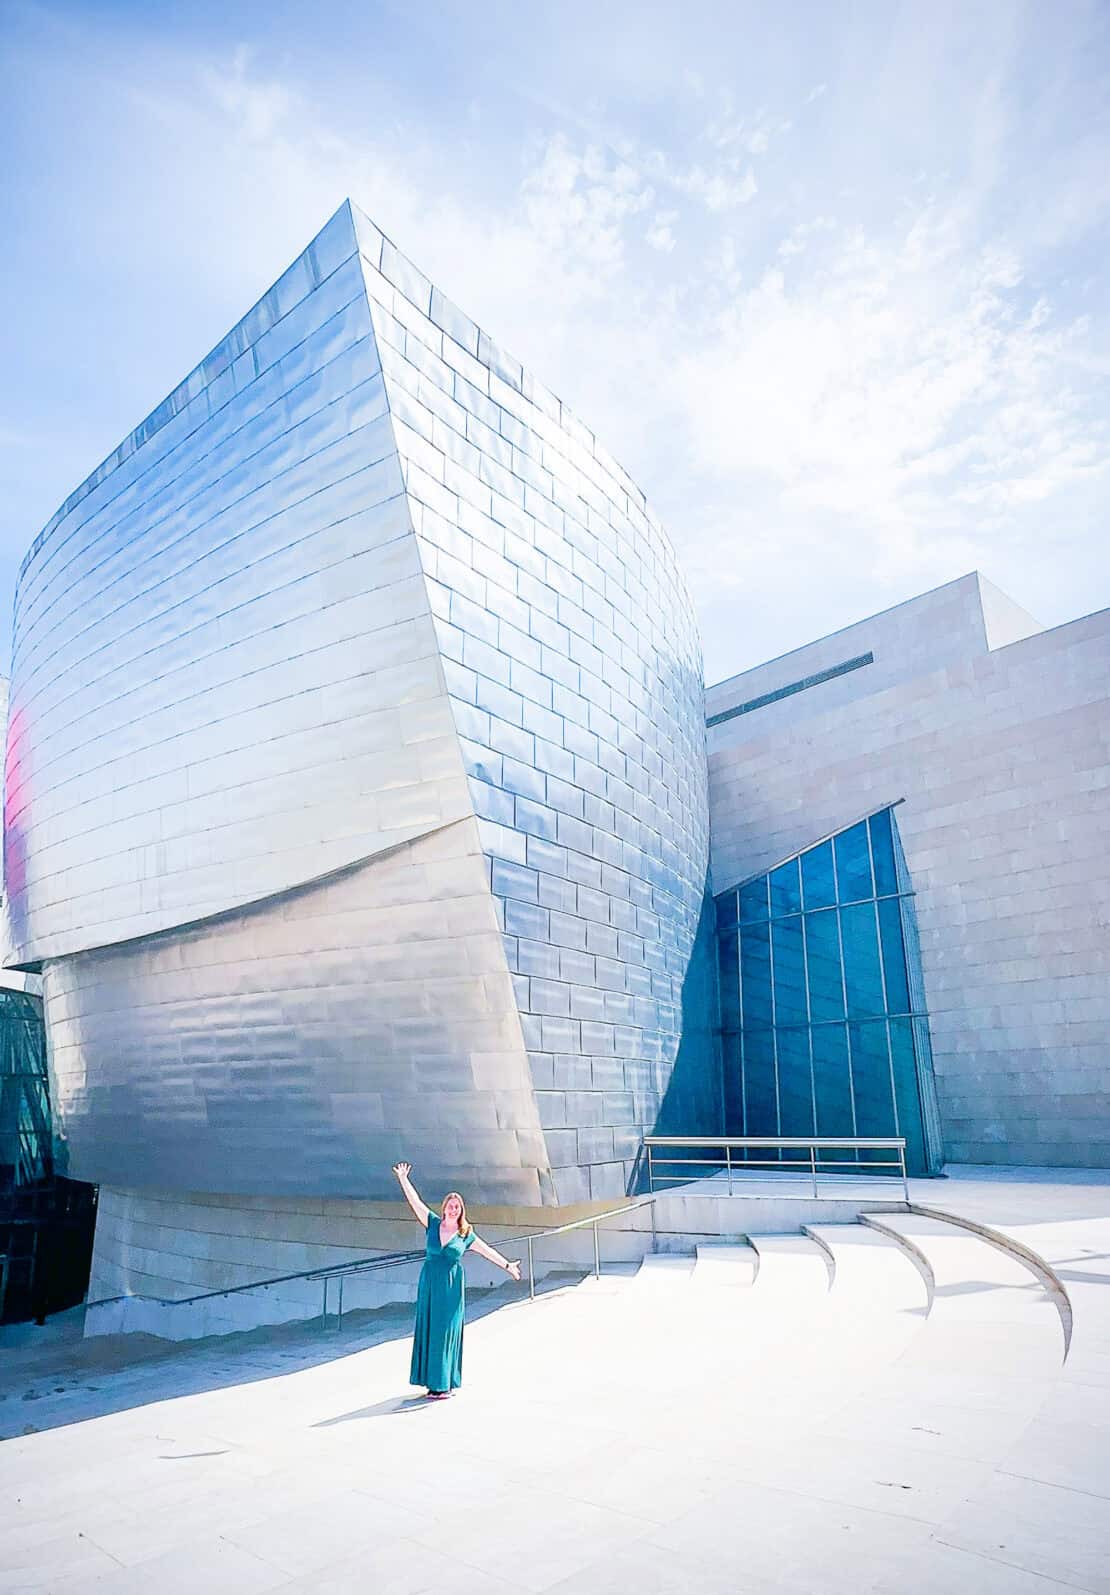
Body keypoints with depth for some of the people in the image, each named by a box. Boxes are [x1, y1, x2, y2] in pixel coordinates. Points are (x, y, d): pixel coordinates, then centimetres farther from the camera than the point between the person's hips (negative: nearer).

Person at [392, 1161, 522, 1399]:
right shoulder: (433, 1223, 1)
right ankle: (434, 1381, 16)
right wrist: (403, 1179, -12)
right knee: (427, 1329, 5)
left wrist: (507, 1265, 9)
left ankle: (444, 1383, 8)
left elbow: (487, 1251, 9)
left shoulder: (466, 1235, 1)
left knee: (446, 1332, 1)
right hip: (430, 1282, 2)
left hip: (451, 1286, -2)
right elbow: (415, 1201, -5)